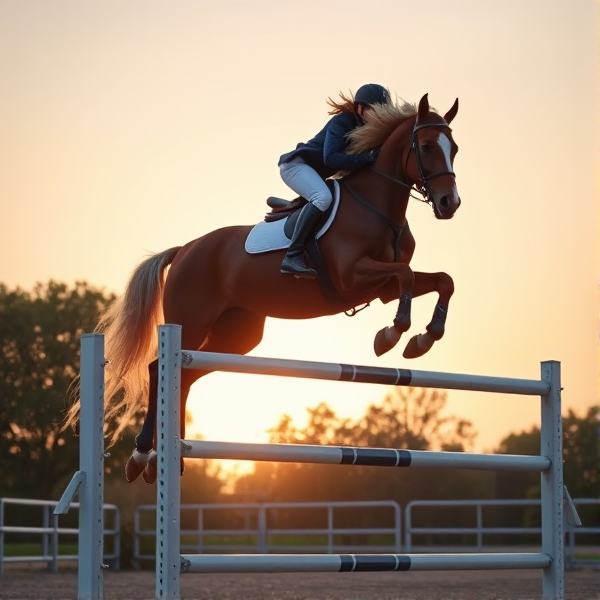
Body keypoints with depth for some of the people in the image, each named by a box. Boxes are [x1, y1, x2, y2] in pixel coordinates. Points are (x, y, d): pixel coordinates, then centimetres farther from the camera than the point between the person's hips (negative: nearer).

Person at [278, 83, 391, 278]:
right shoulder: (342, 122, -19)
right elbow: (330, 158, -30)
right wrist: (368, 157, -35)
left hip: (314, 173, 10)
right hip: (296, 164, -10)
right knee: (323, 197, -35)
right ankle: (292, 256, -40)